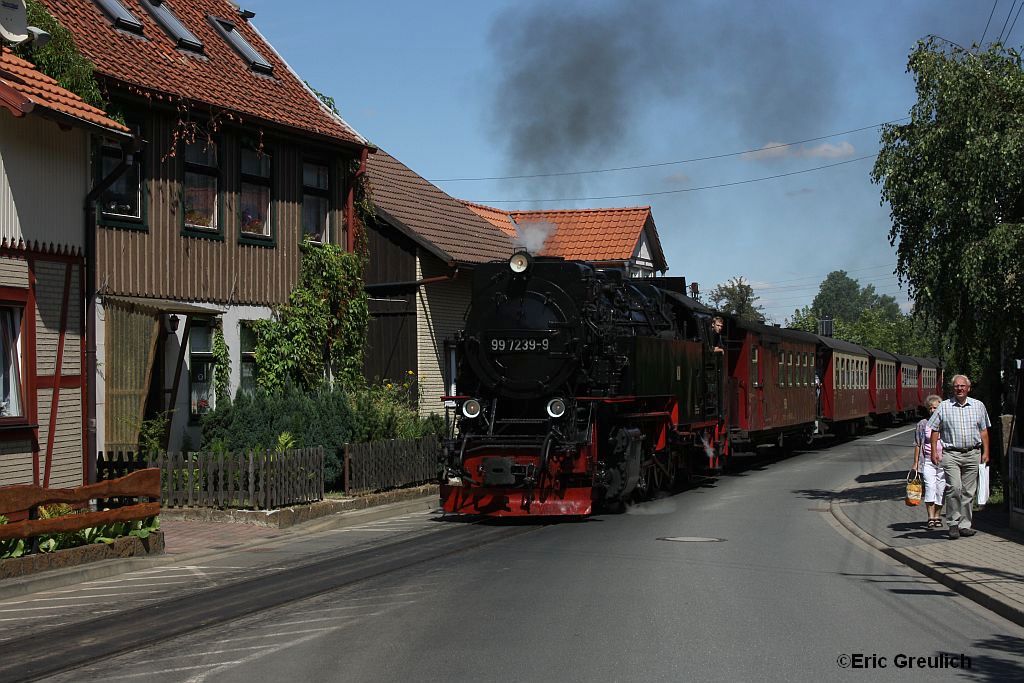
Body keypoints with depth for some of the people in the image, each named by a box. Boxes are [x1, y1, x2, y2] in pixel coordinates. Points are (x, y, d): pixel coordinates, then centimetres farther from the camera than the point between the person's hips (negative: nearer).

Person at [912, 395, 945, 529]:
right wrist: (915, 463, 3)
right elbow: (918, 445, 8)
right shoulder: (923, 424, 5)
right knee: (930, 487, -15)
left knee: (940, 489, 3)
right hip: (928, 461, -1)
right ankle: (930, 518, -15)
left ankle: (937, 517, 15)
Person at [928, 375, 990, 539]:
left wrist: (985, 452, 9)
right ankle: (953, 524, -8)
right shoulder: (944, 407, 4)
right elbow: (934, 430, 8)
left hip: (973, 453, 2)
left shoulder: (978, 406, 11)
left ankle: (965, 525, 11)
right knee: (954, 488, -16)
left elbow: (983, 430, 15)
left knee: (968, 492, 4)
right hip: (951, 453, -2)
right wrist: (934, 451, 1)